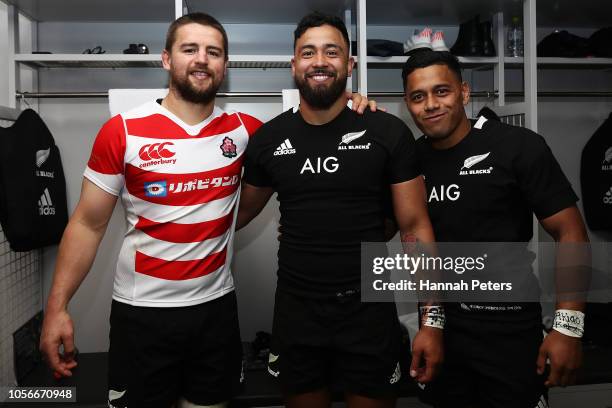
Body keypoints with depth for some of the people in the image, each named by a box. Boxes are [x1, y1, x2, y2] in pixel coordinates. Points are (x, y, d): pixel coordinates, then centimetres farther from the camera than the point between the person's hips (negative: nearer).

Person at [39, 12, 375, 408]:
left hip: (217, 306, 2)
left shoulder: (244, 130, -1)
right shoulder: (123, 131, -7)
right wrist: (57, 306, -9)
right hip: (141, 310, -2)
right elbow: (88, 224, -3)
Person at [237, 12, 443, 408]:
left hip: (369, 309, -1)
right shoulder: (268, 138, 0)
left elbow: (416, 228, -6)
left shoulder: (388, 132, -7)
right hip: (295, 311, 2)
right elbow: (242, 212, 14)